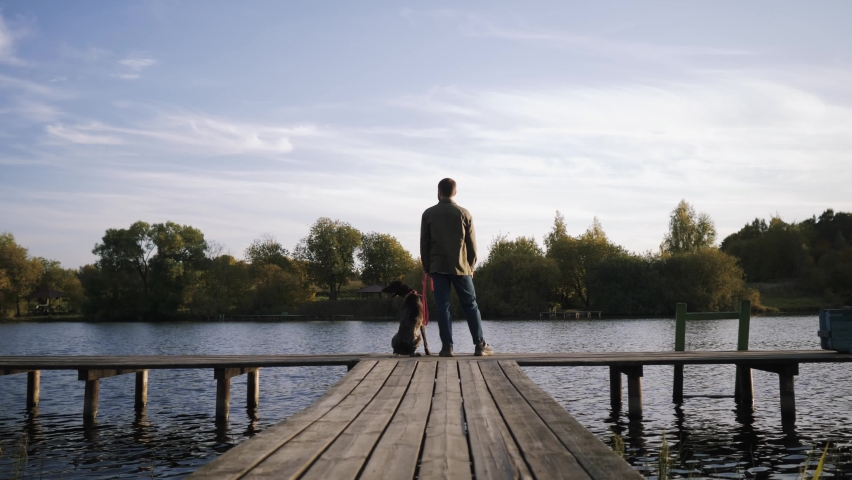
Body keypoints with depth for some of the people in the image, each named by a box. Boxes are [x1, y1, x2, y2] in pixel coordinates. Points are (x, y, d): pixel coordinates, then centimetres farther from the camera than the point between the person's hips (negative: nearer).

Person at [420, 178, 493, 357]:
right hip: (460, 267, 0)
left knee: (443, 306, 2)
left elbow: (424, 243, 3)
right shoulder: (464, 213, 2)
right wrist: (471, 266, 13)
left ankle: (447, 346, -3)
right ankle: (480, 345, 5)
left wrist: (427, 267, 11)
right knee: (470, 305, 6)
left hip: (438, 267, 0)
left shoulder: (429, 214, 2)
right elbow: (472, 244, 3)